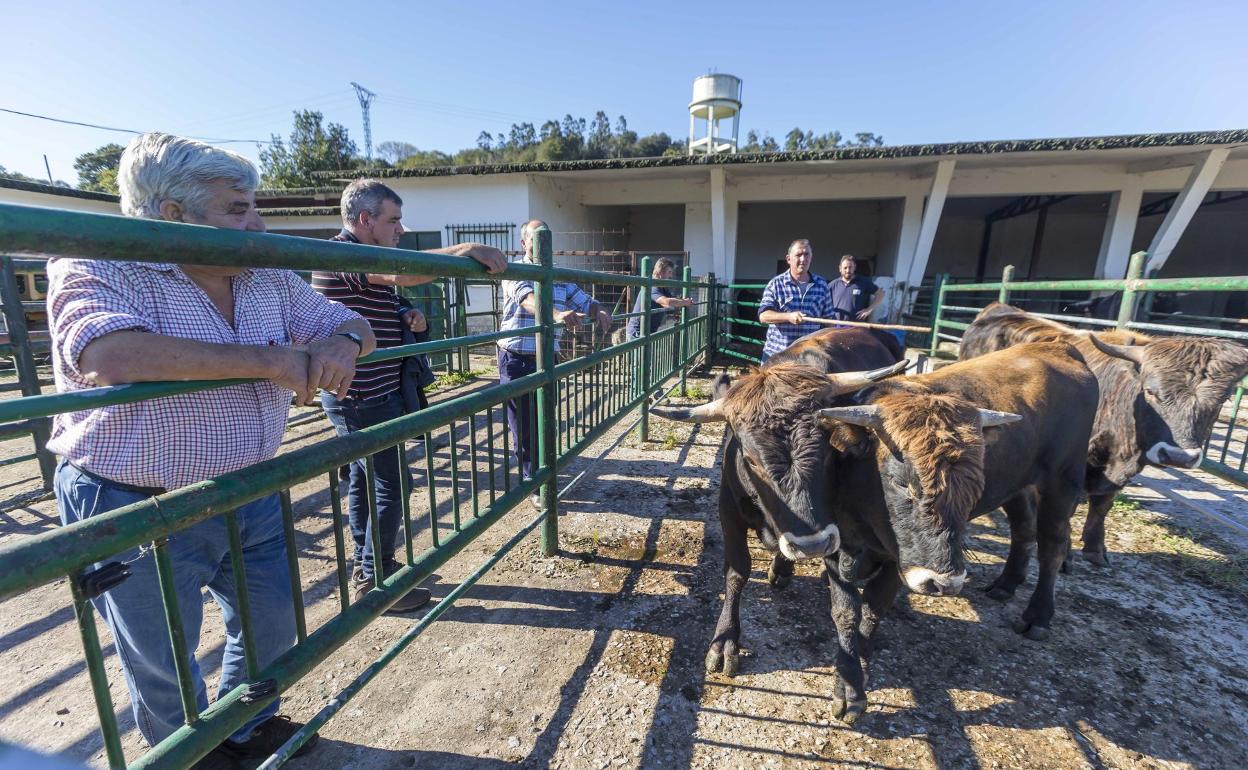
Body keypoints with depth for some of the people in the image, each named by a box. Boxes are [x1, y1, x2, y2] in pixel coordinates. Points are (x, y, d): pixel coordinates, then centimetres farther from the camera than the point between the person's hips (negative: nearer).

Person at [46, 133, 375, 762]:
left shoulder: (270, 280, 2)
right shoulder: (97, 270, -13)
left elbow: (350, 325, 7)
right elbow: (110, 355, -33)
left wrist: (341, 344, -18)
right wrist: (266, 361, -29)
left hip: (253, 498, 6)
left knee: (273, 625, 22)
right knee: (162, 668, 17)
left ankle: (249, 728, 51)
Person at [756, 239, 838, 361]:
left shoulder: (821, 285, 7)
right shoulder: (776, 284, -2)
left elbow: (828, 319, 12)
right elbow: (763, 315, -10)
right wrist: (788, 316, -26)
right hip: (775, 354, -2)